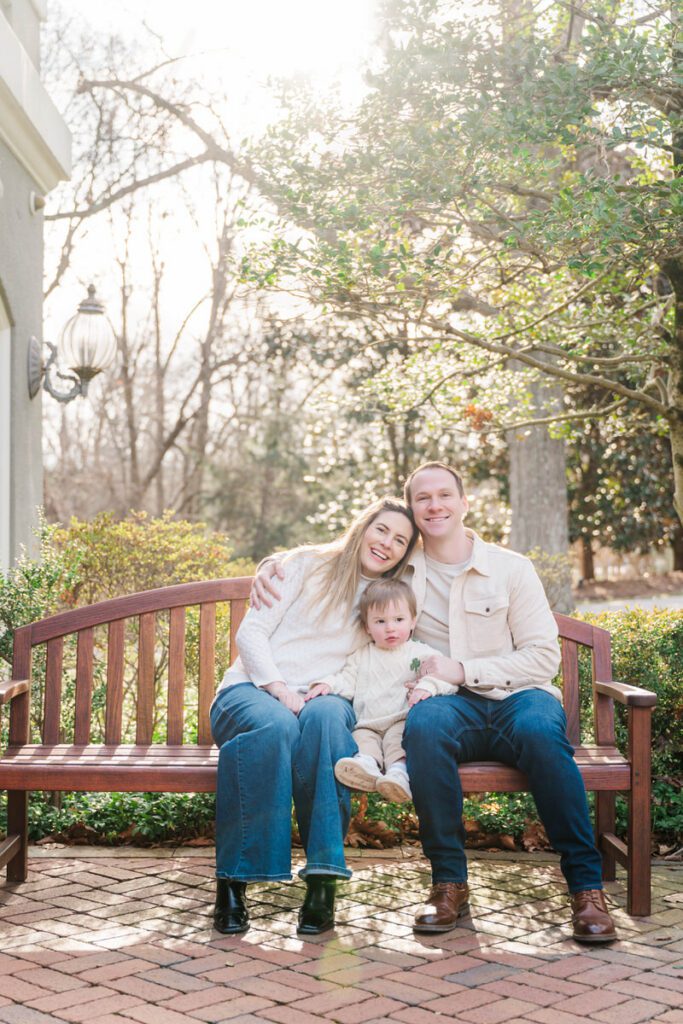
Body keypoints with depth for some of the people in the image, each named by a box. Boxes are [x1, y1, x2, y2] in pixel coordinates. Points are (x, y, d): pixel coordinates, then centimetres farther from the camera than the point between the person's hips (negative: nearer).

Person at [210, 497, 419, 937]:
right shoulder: (308, 564, 9)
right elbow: (252, 631, 1)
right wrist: (280, 689, -14)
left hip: (320, 699, 2)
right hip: (251, 689, -2)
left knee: (326, 716, -38)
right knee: (274, 724, -40)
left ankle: (324, 880, -41)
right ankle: (233, 881, -35)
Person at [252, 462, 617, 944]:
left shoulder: (511, 569, 6)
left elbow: (544, 656, 1)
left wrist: (462, 670, -10)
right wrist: (273, 565, -2)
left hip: (517, 694, 0)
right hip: (454, 705, 1)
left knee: (539, 729, -37)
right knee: (424, 724, -36)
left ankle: (586, 883, -27)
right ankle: (449, 881, -25)